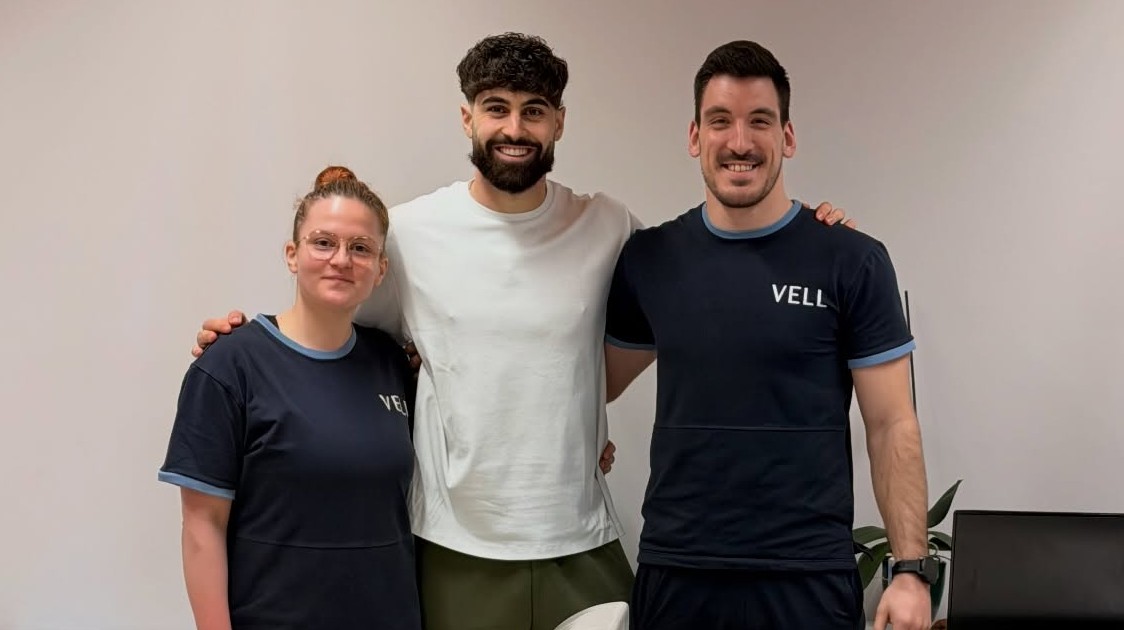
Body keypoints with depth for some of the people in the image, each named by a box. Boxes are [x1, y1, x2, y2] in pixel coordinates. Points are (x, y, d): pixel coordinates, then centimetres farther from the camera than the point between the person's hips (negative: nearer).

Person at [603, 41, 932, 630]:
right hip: (674, 573, 2)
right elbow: (595, 386, 17)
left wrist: (910, 570, -8)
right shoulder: (647, 260, 4)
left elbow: (891, 426, -3)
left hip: (808, 579, -2)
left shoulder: (852, 262, -4)